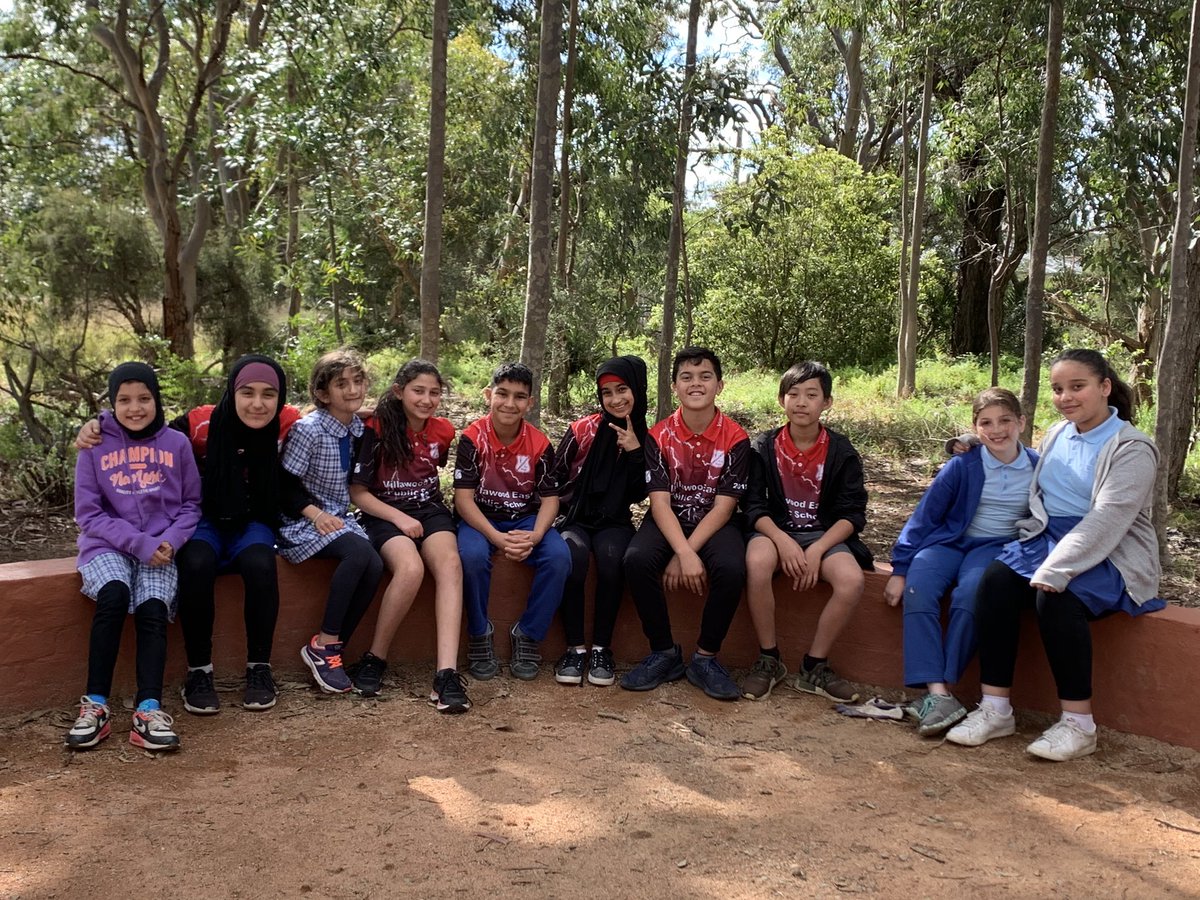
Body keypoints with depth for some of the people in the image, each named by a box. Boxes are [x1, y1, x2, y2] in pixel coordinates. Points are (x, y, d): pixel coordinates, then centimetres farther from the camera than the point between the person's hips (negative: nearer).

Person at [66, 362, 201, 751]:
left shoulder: (177, 444, 3)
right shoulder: (95, 447, 1)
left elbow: (191, 505, 8)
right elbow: (88, 513, -1)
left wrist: (169, 540, -12)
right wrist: (138, 542, -14)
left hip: (161, 549, 1)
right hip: (108, 546, -1)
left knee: (153, 609, -25)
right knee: (113, 596, -29)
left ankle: (149, 710, -30)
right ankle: (95, 704, -23)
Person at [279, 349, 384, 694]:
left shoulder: (359, 428, 7)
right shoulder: (308, 429, -12)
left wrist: (338, 515, 3)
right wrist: (316, 514, -20)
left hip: (339, 517, 6)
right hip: (301, 520, -6)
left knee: (374, 566, -23)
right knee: (358, 553, -32)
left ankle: (329, 650, -11)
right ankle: (323, 645, -19)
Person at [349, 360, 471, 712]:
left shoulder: (443, 431, 5)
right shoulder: (377, 430, -8)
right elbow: (358, 491, -6)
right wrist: (399, 517, -16)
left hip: (431, 510, 4)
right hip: (385, 514, -3)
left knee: (450, 564, -30)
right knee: (411, 568, -35)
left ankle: (447, 673, -39)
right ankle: (374, 659, -15)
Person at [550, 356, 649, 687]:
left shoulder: (645, 439, 3)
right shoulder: (582, 429, -4)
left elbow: (638, 495, -1)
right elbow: (554, 478, 4)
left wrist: (635, 452, -13)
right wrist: (555, 517, -4)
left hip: (614, 522, 1)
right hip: (575, 517, -1)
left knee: (612, 557, -33)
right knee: (573, 555, -35)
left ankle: (602, 649, -22)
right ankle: (575, 648, -24)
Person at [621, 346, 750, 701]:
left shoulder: (735, 439, -8)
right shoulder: (659, 436, -6)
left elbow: (723, 507, -11)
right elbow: (660, 503, -12)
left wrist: (684, 555, -21)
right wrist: (686, 554, -28)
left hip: (715, 523, -1)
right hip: (668, 522, 1)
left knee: (731, 568, -33)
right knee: (636, 560, -30)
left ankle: (705, 658, -10)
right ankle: (664, 653, -10)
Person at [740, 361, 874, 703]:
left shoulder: (842, 452, 0)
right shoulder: (764, 447, 0)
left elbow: (852, 514, -3)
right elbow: (754, 506, -5)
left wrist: (817, 549, -20)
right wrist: (783, 541, -23)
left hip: (826, 534, 1)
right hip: (774, 530, -1)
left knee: (852, 580, -31)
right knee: (757, 563, -36)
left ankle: (814, 667, -10)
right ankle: (768, 660, -17)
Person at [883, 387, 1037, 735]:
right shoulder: (962, 465, -4)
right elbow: (924, 516, -1)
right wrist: (900, 569, -4)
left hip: (996, 548, 0)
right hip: (949, 541, 1)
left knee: (969, 596, -33)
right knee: (917, 591, -29)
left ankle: (944, 685, -22)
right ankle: (936, 693, -33)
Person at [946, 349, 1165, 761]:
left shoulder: (1131, 449, -10)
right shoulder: (1056, 436, 12)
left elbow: (1107, 520, -22)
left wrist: (1054, 571, -31)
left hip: (1111, 557, -6)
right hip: (1046, 540, 6)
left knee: (1056, 596, -34)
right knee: (995, 580, -22)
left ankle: (1078, 725, -19)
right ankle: (995, 709, -18)